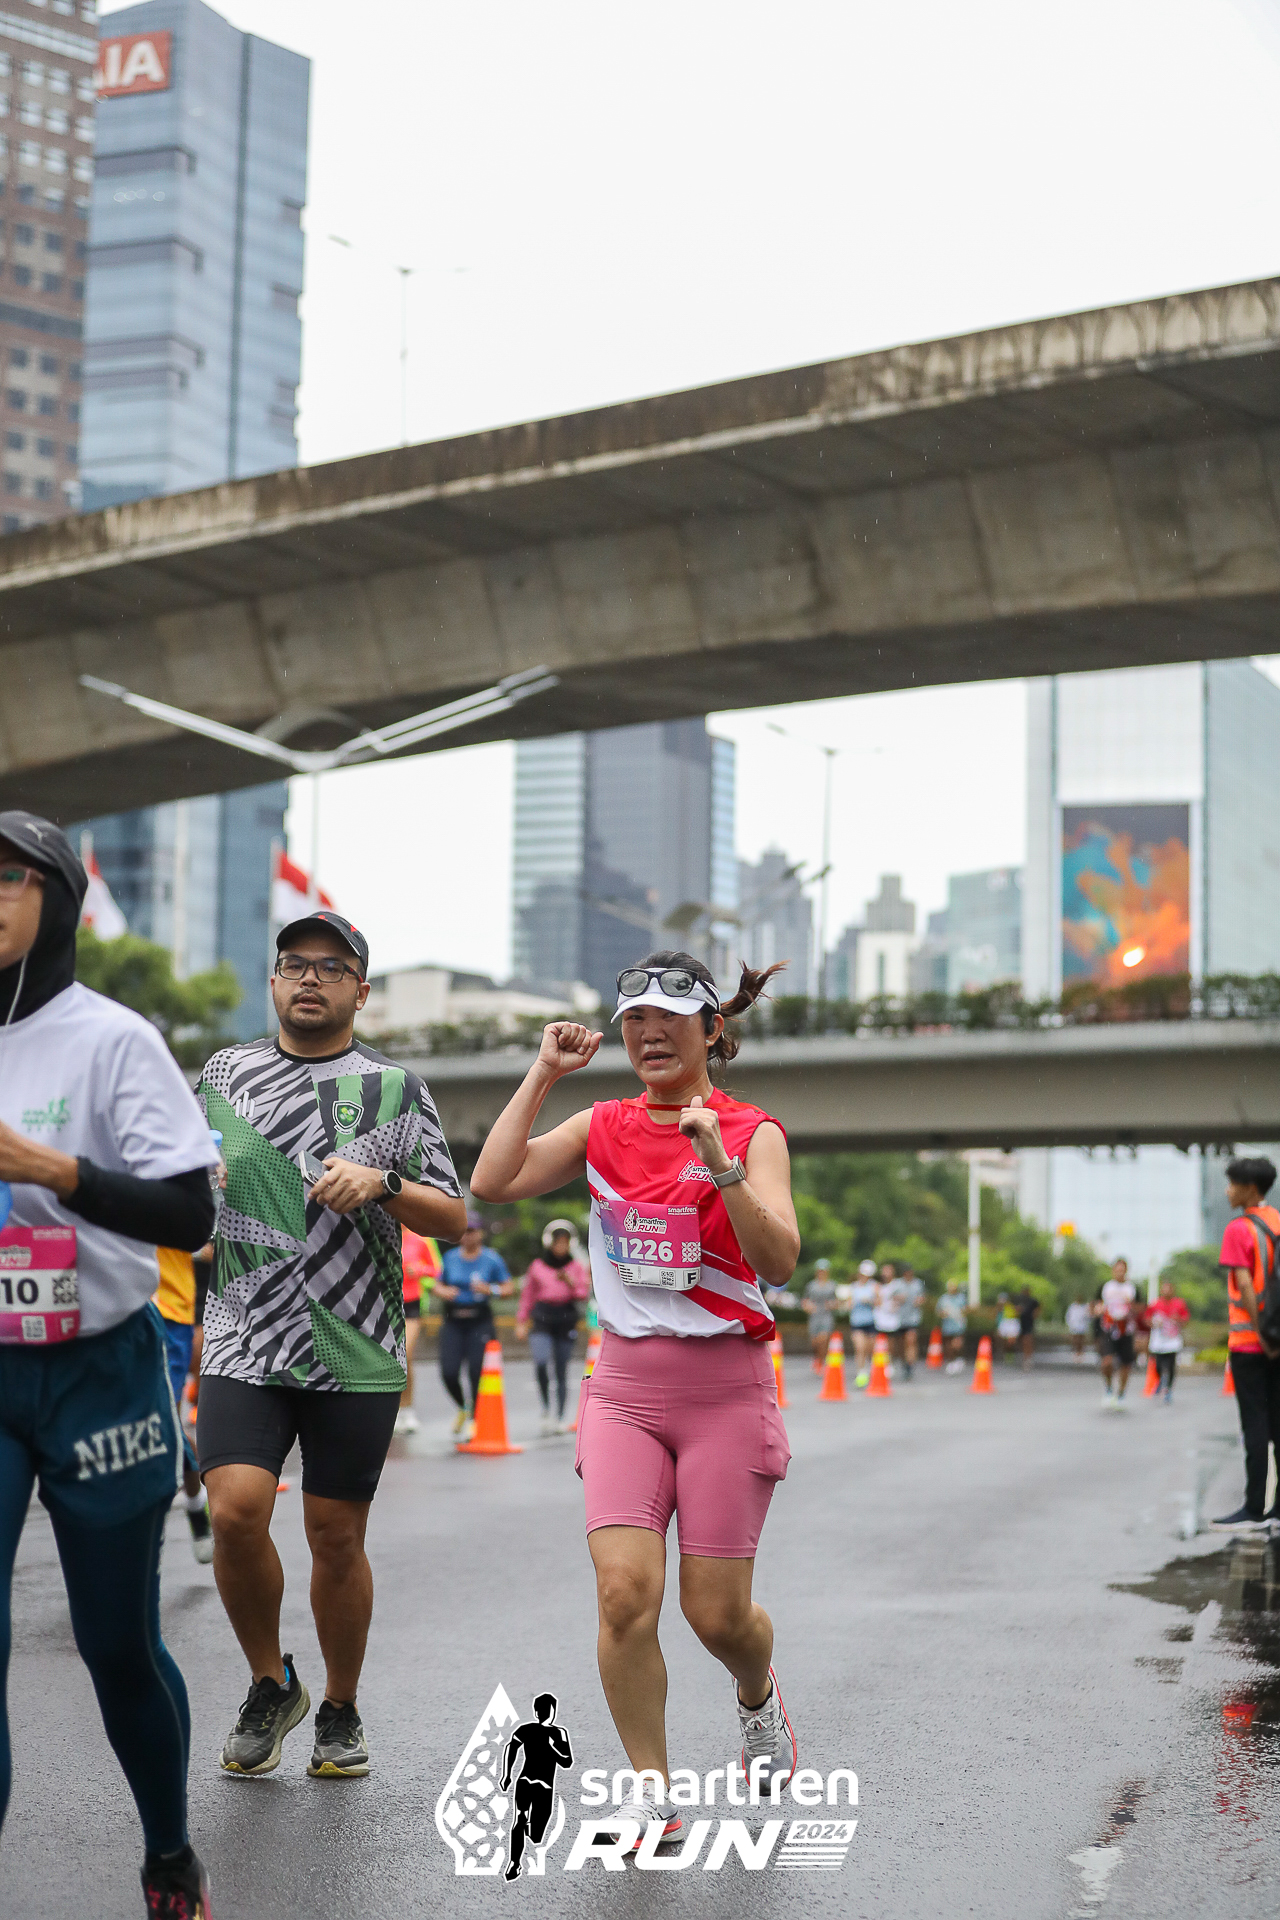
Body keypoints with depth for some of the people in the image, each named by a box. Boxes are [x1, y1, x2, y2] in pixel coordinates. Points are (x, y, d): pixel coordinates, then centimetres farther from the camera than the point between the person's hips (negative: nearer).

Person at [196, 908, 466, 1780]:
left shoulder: (396, 1087, 6)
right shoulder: (226, 1072, 12)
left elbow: (455, 1217, 3)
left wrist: (382, 1183, -13)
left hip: (357, 1353, -1)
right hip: (245, 1342, 1)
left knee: (337, 1539, 3)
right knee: (236, 1512, -15)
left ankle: (341, 1711, 24)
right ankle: (271, 1684, 10)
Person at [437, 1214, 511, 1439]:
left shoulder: (492, 1259, 0)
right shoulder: (450, 1258, 9)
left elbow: (507, 1287, 1)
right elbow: (438, 1285, 17)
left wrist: (490, 1289, -17)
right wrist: (444, 1292, -6)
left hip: (480, 1321, -2)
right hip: (453, 1322, 2)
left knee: (476, 1371, -9)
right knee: (449, 1372, -6)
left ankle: (474, 1418, 10)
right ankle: (462, 1408, 24)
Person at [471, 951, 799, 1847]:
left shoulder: (753, 1132, -4)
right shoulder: (604, 1127, 7)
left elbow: (779, 1262, -15)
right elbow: (492, 1182, -4)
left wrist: (721, 1167, -27)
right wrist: (543, 1075, -4)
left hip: (726, 1387, -2)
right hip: (626, 1385, 3)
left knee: (716, 1611, 0)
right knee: (624, 1589, -13)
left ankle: (759, 1694, 36)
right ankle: (652, 1793, 1)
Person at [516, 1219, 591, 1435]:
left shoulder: (576, 1267, 10)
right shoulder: (537, 1266, 11)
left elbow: (583, 1292, 2)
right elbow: (527, 1295, 17)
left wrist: (570, 1282, -16)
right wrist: (521, 1322, 13)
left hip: (566, 1320, 0)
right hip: (542, 1319, 0)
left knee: (562, 1372, 1)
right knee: (542, 1363, -22)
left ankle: (560, 1417, 11)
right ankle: (546, 1409, -4)